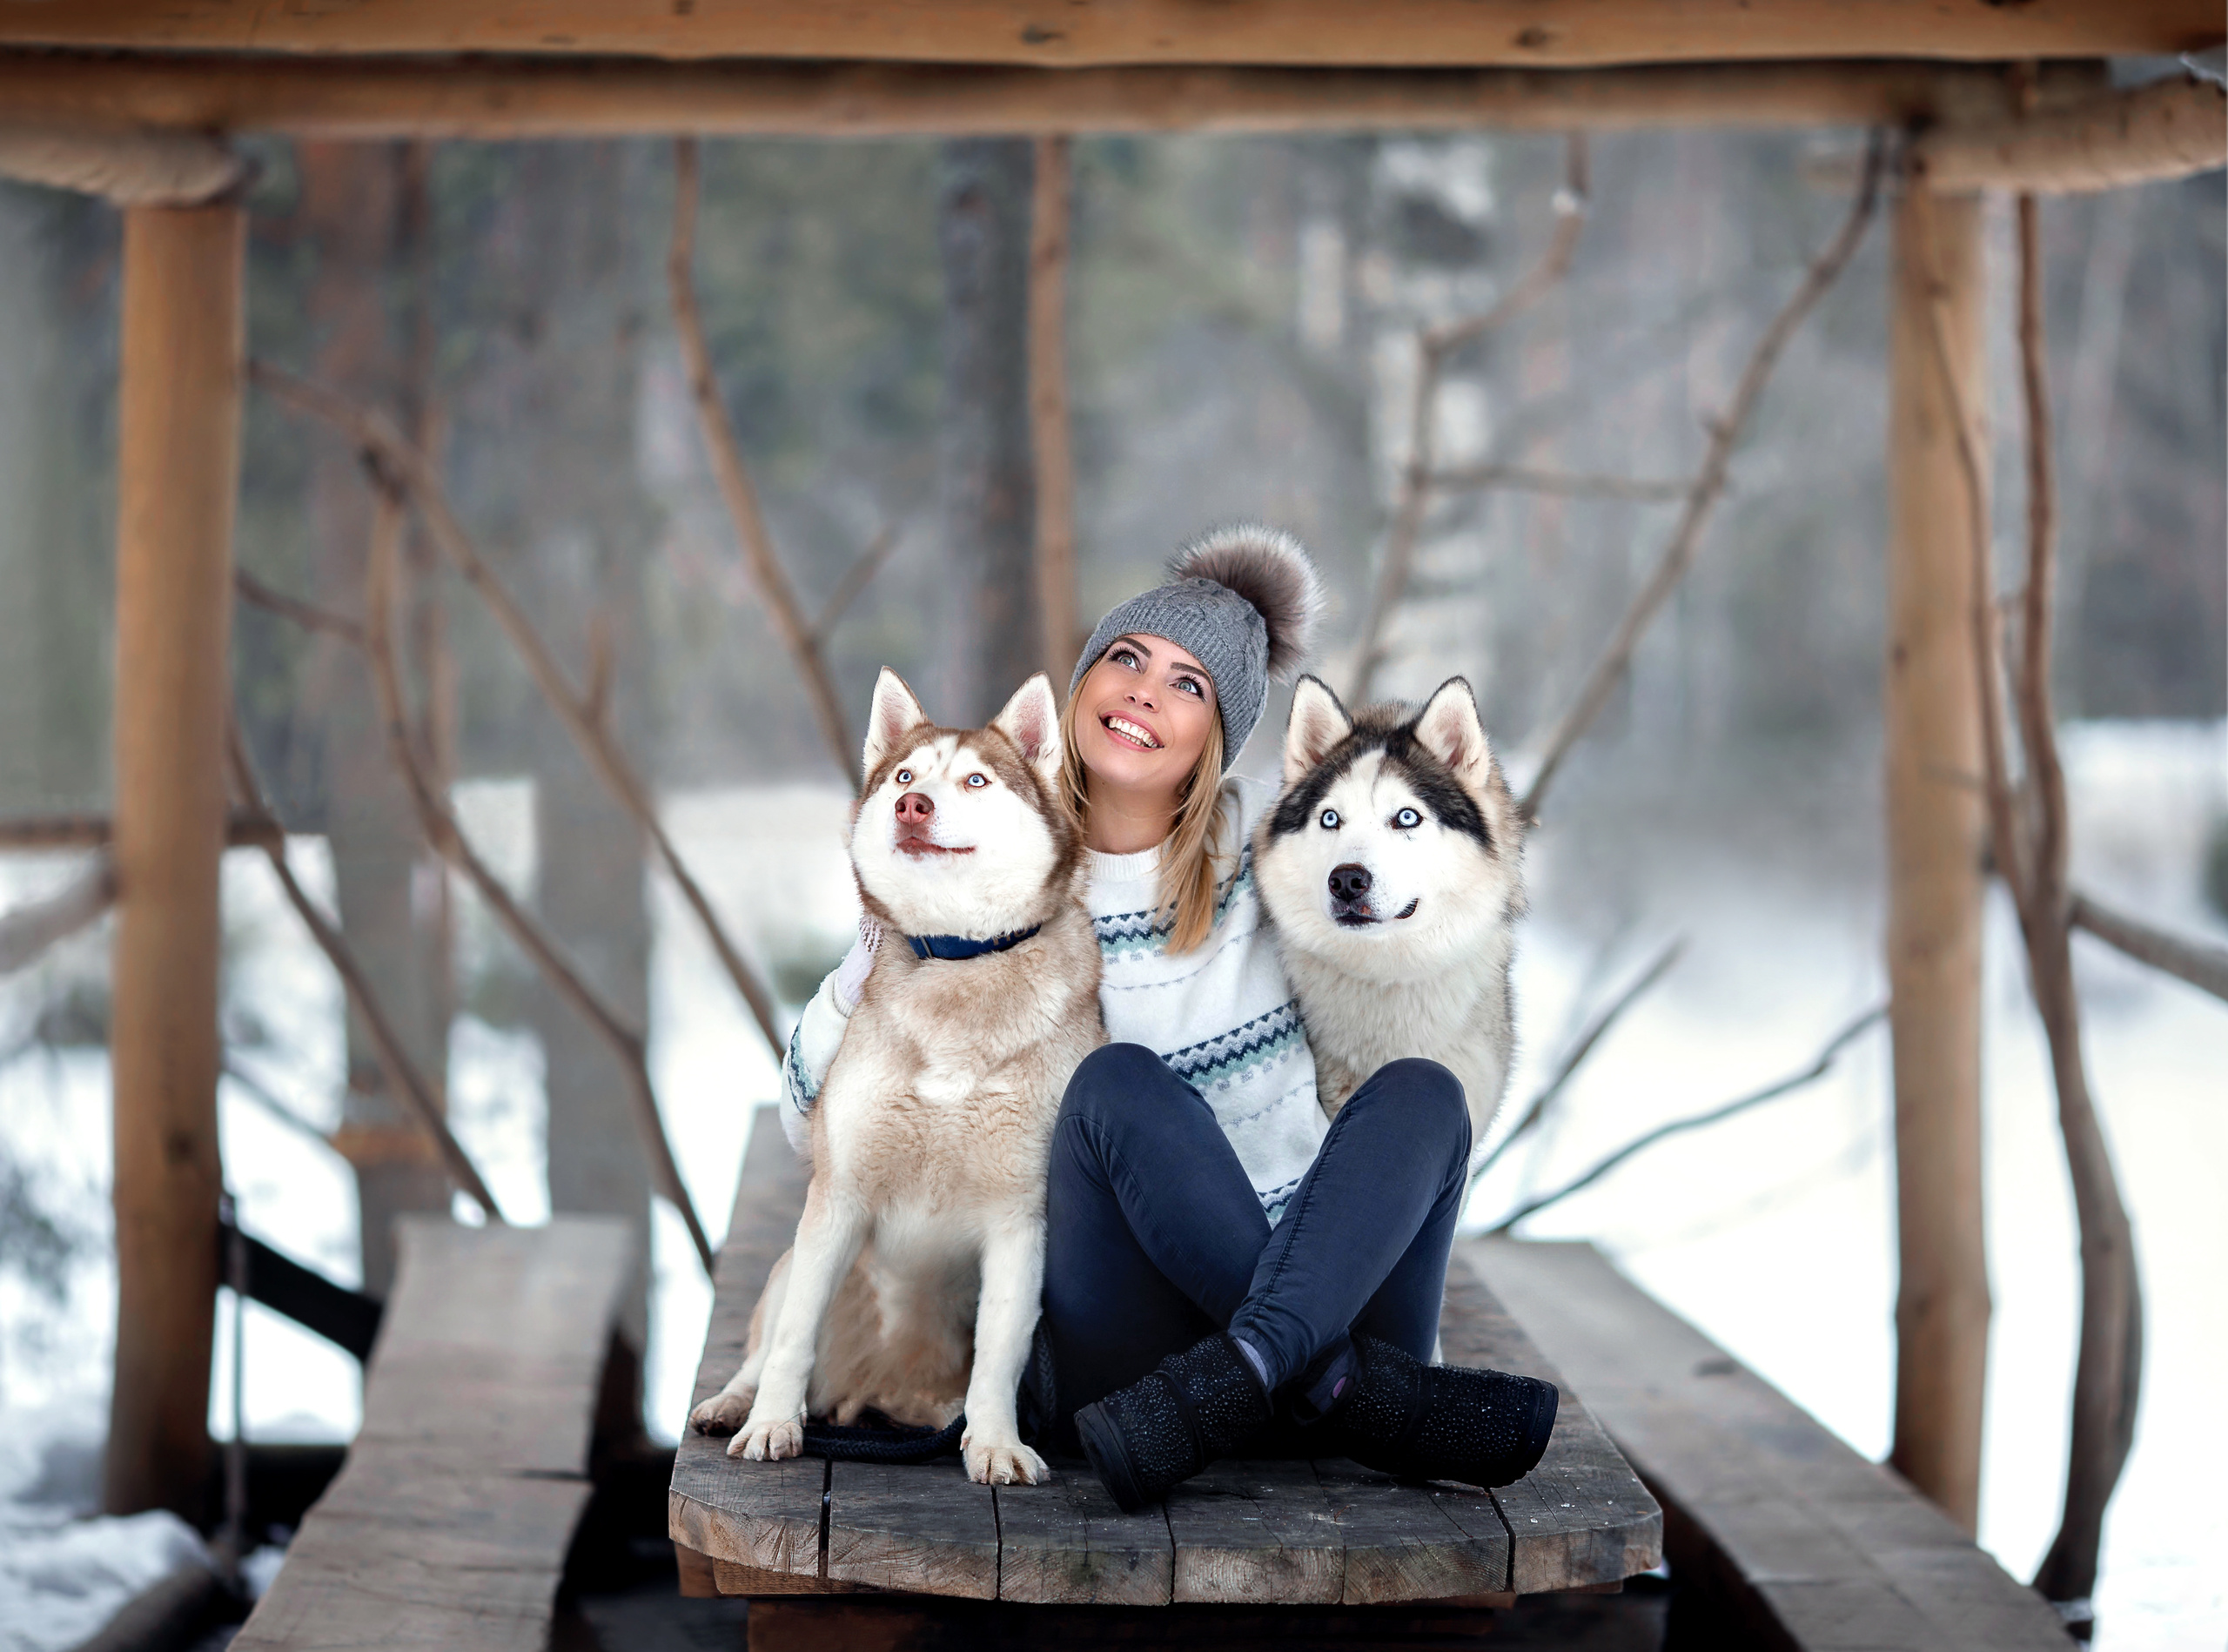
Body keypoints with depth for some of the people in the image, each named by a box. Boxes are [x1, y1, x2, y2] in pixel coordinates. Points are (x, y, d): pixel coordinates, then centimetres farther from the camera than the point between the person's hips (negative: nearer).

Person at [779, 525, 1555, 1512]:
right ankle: (1348, 1391, -35)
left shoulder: (1266, 837, 8)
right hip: (1115, 1348, -2)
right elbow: (809, 1115, 5)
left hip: (1317, 1274, 2)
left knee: (1422, 1090, -23)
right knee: (1115, 1081, -27)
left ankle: (1233, 1382, -43)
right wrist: (892, 929, -7)